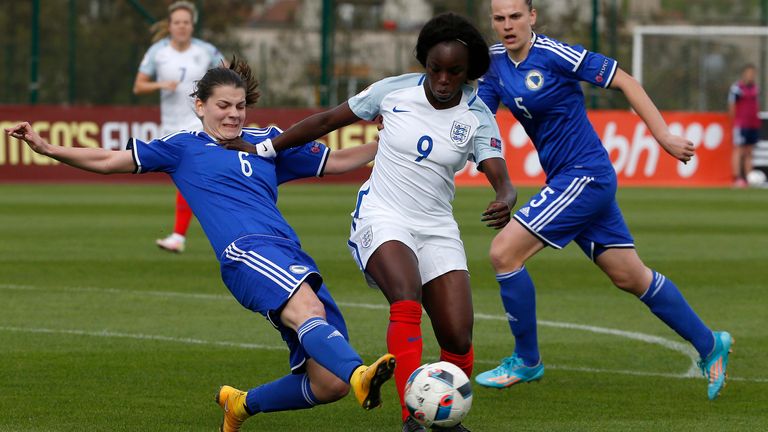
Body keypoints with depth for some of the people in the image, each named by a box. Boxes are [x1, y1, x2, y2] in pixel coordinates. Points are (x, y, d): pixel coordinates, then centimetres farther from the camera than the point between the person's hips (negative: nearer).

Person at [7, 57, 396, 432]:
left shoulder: (267, 141, 28)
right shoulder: (184, 148, 19)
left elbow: (335, 162, 34)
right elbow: (109, 161, 21)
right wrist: (46, 148, 14)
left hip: (294, 264, 5)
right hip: (246, 251, -5)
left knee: (329, 383, -6)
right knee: (307, 310, -38)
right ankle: (360, 375, -66)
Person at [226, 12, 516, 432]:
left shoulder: (477, 118, -6)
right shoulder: (393, 91, -7)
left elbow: (501, 180, -18)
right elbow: (326, 121, 4)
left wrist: (504, 202, -42)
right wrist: (265, 148, 7)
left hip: (437, 228, 2)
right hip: (382, 216, -2)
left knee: (459, 340, -9)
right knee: (407, 302, -31)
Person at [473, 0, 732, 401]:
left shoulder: (553, 54, -16)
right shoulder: (496, 61, 5)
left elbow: (623, 81, -11)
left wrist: (663, 135, -12)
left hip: (586, 176, -8)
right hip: (566, 181, 8)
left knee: (504, 251, -14)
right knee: (630, 277, 13)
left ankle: (526, 360, 1)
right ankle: (709, 345, 26)